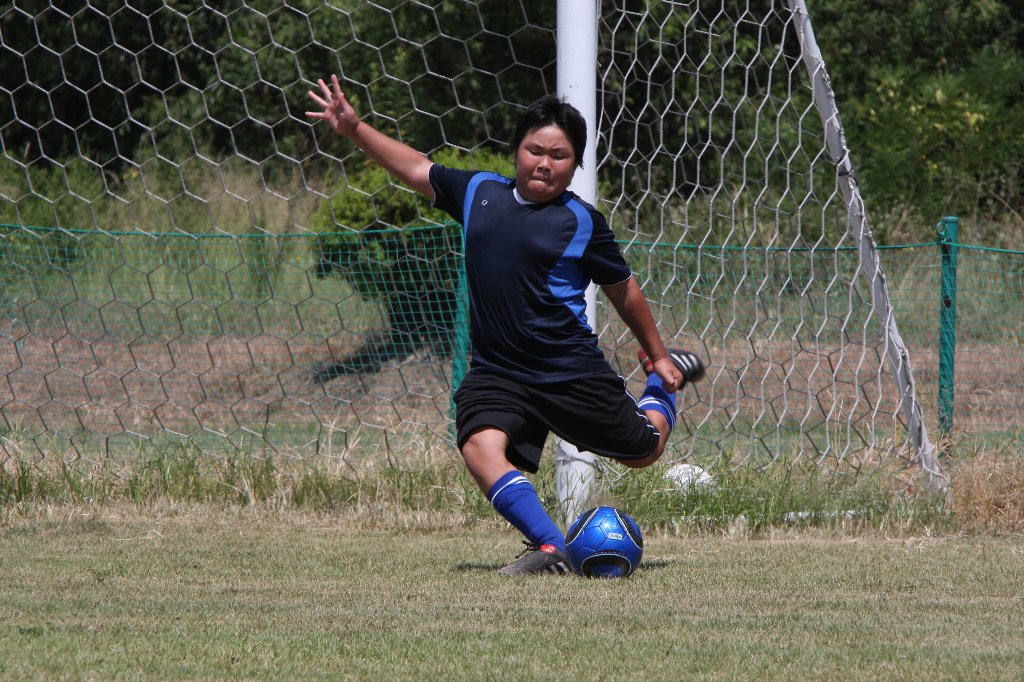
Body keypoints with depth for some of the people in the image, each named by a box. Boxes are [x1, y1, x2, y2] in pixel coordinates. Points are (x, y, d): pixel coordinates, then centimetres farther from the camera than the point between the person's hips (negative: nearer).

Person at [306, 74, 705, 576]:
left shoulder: (582, 222, -5)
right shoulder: (479, 193, 5)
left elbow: (621, 289, 6)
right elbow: (417, 169, 18)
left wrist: (657, 354, 15)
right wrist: (354, 129, 14)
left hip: (573, 372, -2)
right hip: (496, 372, 2)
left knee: (642, 452, 13)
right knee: (480, 447, -28)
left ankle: (663, 386, 46)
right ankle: (550, 548, -31)